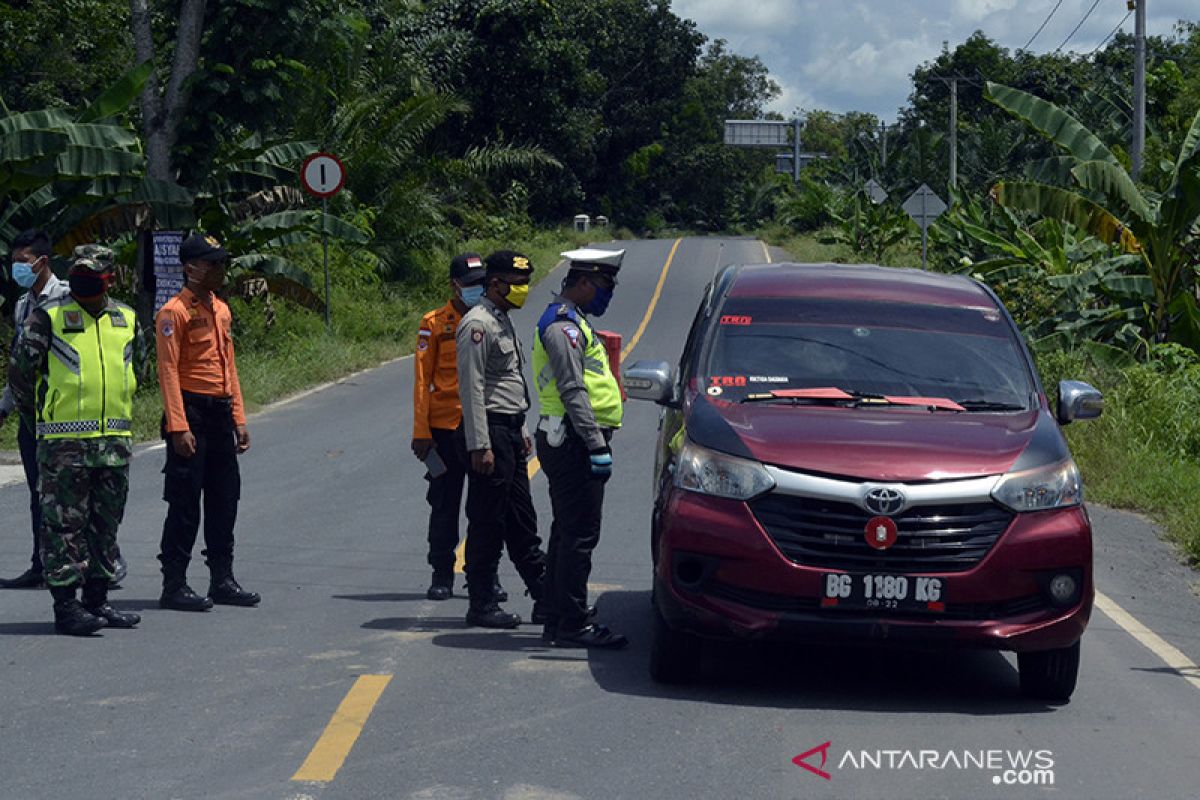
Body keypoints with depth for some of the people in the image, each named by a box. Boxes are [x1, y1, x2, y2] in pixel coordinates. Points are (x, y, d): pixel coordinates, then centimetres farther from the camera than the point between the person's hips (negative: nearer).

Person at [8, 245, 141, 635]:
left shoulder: (126, 319, 10)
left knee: (106, 523, 11)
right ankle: (65, 606, -1)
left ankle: (97, 599, 20)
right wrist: (37, 418, 5)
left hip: (115, 438, 5)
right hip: (64, 441, -5)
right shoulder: (48, 317, -6)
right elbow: (20, 370, -1)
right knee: (64, 523, -4)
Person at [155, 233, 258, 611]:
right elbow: (168, 371, -15)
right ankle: (174, 586, 1)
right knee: (185, 504, -4)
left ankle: (222, 580, 19)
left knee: (225, 499, 11)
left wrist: (239, 419, 14)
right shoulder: (175, 311, -11)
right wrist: (178, 427, -21)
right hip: (192, 413, -8)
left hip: (221, 414, 8)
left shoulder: (221, 310, 14)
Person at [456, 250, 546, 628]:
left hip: (510, 430, 10)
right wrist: (480, 445, -22)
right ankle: (481, 605, 2)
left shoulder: (503, 322, 17)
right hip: (489, 430, -10)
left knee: (522, 521, 13)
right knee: (488, 522, -4)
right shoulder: (478, 324, -14)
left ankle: (545, 595, 18)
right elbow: (472, 387, -19)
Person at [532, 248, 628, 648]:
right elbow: (573, 391, -21)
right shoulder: (563, 325, -14)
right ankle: (572, 625, -8)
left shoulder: (573, 322, 20)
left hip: (565, 442, 11)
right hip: (572, 441, -11)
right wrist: (597, 446, -24)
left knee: (567, 533, 14)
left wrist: (596, 442, 23)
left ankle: (558, 620, 19)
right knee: (579, 535, -9)